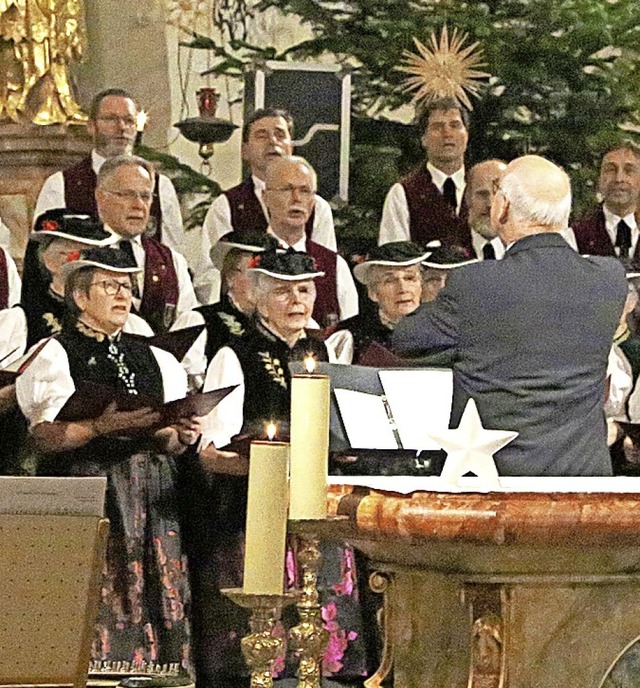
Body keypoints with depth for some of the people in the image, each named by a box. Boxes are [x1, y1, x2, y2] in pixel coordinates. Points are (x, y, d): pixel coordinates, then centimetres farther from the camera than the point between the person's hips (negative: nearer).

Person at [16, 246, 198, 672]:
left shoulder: (155, 360, 18)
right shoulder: (54, 354, 3)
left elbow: (170, 445, 13)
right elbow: (46, 436, -9)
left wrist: (181, 435, -10)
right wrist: (102, 426, -22)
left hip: (149, 498, 4)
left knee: (152, 602, -3)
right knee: (93, 607, -11)